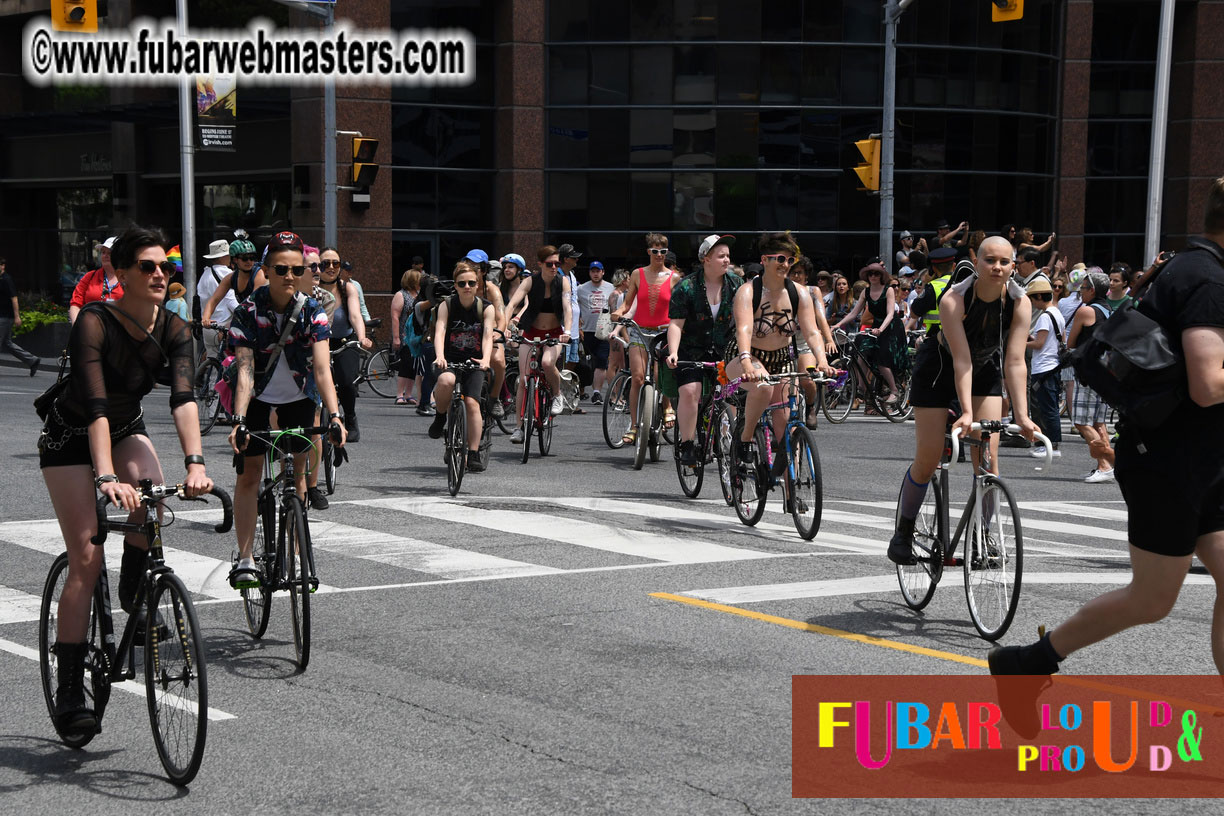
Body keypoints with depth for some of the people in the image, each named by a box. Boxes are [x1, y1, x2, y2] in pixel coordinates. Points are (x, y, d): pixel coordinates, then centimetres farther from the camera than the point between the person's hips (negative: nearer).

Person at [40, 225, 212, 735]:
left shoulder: (173, 329, -14)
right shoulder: (94, 323, -28)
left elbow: (183, 397, -26)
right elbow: (94, 403, -38)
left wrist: (194, 463, -42)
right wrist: (106, 477, -50)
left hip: (127, 429, 4)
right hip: (71, 437, -4)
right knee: (86, 560, -12)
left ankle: (135, 596, -4)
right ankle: (69, 692, -6)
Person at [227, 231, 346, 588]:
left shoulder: (312, 311, -20)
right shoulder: (248, 311, -23)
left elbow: (322, 370, -28)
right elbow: (245, 370, -29)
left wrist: (334, 417, -41)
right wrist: (238, 420, -41)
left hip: (298, 397, 1)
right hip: (258, 397, -1)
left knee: (297, 472, 3)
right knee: (250, 473, -6)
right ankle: (245, 559, -5)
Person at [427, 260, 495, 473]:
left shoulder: (486, 308, -4)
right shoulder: (447, 305, -6)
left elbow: (488, 336, -17)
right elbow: (439, 332, -19)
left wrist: (485, 359, -37)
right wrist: (439, 357, -39)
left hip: (474, 362, 1)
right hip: (450, 359, -1)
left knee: (472, 403, -18)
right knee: (445, 381, -35)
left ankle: (474, 455, -8)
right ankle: (440, 416, -4)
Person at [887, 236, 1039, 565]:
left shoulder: (1019, 303, -22)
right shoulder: (953, 300, -31)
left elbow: (1015, 362, -25)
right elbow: (961, 361, -34)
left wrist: (1022, 415, -34)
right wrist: (966, 413, -42)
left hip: (985, 370, 3)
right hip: (938, 369, -3)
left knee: (987, 457, -10)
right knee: (927, 460, -4)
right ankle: (903, 533, 14)